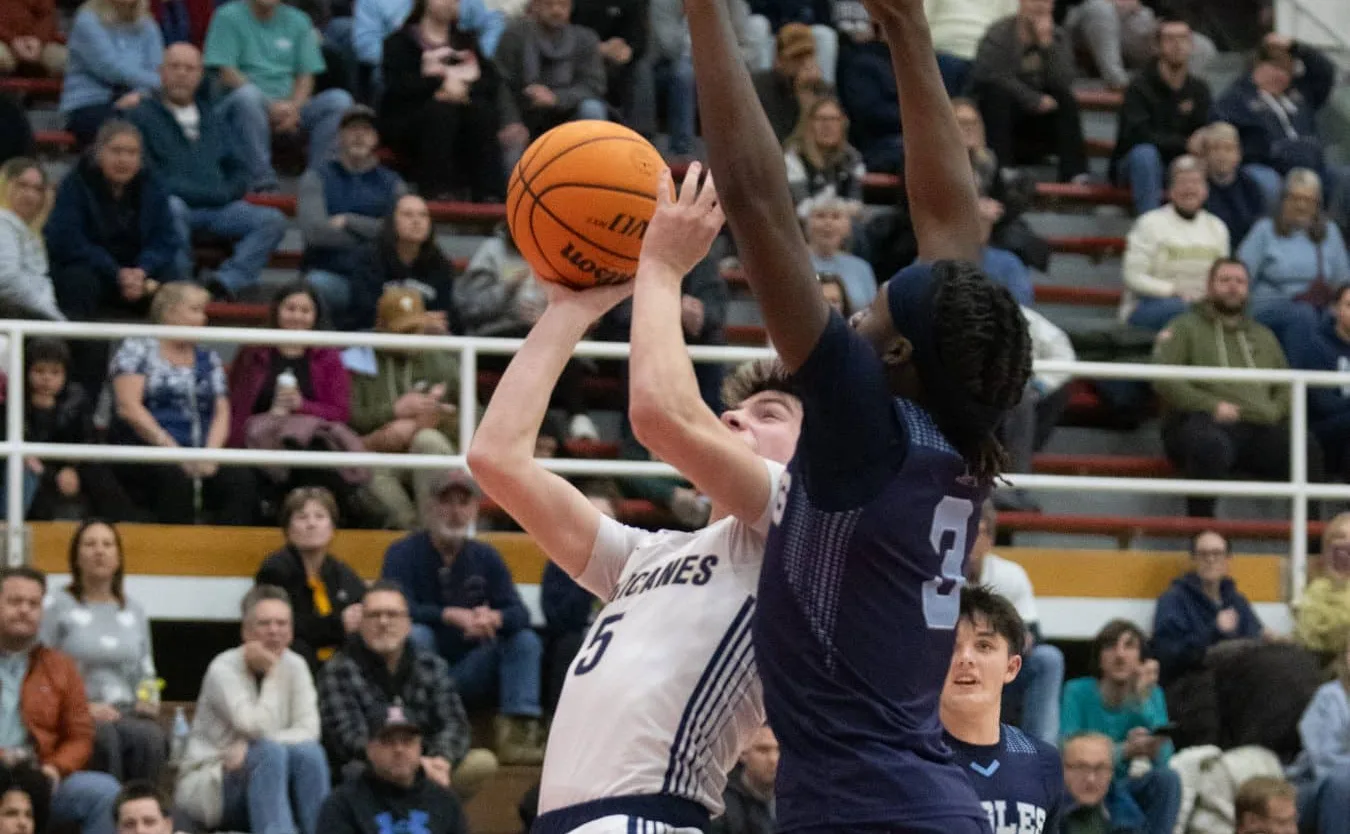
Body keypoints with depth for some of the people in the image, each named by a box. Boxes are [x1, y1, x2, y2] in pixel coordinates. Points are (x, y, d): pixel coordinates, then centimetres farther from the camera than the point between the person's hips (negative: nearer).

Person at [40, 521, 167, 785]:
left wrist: (149, 700, 3)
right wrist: (84, 708, -12)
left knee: (152, 738, -33)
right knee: (106, 738, -39)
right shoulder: (58, 607, 7)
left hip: (127, 713, 4)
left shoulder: (134, 612, 22)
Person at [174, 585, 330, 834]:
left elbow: (309, 730, -8)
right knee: (271, 753, -34)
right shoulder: (224, 670, -12)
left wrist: (248, 748, -21)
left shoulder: (295, 666, 5)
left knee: (309, 752, -25)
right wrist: (271, 674, -15)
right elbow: (257, 728, -24)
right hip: (209, 783, -5)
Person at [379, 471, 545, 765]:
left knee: (526, 640, -13)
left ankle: (518, 734, -25)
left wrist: (494, 617, -27)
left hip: (467, 672, 4)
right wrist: (452, 616, -32)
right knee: (416, 635, -32)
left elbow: (519, 613, -3)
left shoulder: (485, 557, 8)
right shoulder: (404, 553, -4)